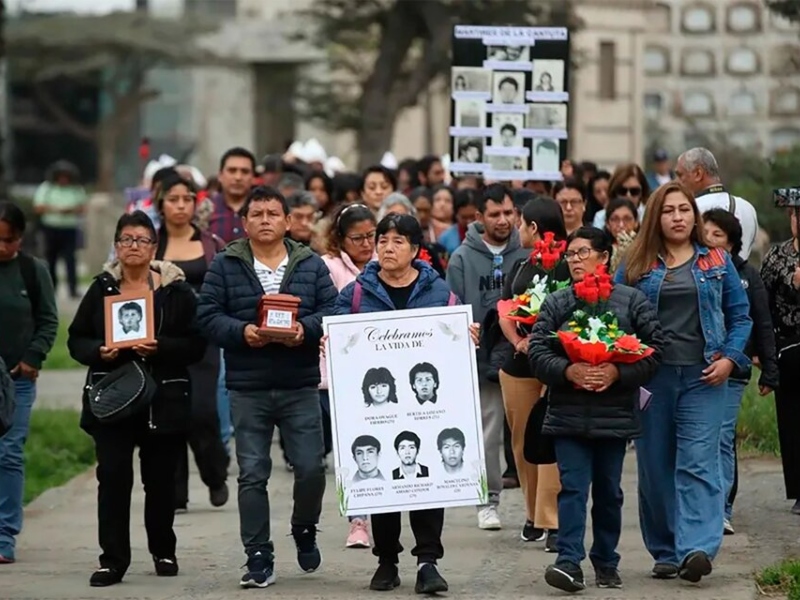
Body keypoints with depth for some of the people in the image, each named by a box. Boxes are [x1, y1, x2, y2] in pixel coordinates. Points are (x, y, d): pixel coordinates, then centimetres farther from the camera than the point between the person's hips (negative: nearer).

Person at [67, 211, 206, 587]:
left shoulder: (177, 291, 1)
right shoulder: (102, 289, 7)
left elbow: (195, 345, -4)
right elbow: (76, 340, 8)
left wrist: (160, 348, -20)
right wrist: (99, 351, -12)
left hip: (164, 401, -1)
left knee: (160, 479, 6)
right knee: (113, 476, -8)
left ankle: (163, 550, 26)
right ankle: (113, 559, -4)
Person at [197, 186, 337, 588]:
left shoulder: (311, 265, 6)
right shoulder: (225, 265, 3)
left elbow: (332, 311, 2)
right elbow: (208, 315, -2)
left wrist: (306, 329, -17)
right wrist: (241, 331, -18)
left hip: (300, 388, 0)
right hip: (247, 389, 0)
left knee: (311, 468, -2)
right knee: (252, 475, 1)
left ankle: (304, 531, 27)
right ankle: (259, 558, 7)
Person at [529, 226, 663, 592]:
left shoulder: (631, 301, 1)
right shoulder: (556, 304, 6)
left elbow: (654, 349, -2)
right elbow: (537, 352, 0)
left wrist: (618, 372, -15)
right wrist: (567, 371, -17)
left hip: (614, 414, 0)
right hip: (568, 414, 0)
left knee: (608, 491, 9)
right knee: (572, 488, -9)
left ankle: (606, 563, 19)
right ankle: (569, 562, -14)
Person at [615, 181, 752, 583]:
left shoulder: (717, 263, 9)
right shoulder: (636, 266, 8)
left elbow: (740, 316, 11)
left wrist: (730, 358, -3)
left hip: (702, 379, -1)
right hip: (651, 379, 1)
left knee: (698, 463, -12)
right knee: (655, 467, 4)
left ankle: (697, 548, -23)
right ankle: (665, 552, 14)